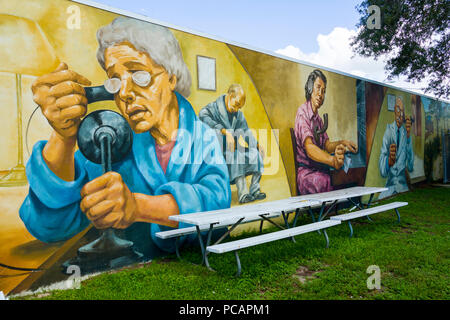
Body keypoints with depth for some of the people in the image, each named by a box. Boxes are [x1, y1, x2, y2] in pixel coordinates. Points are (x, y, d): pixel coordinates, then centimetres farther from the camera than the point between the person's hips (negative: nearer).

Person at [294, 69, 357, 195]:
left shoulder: (318, 118, 19)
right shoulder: (302, 112, -10)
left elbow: (327, 145, 18)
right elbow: (309, 148, -24)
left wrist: (342, 143, -1)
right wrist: (333, 161, -39)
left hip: (319, 170, 8)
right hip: (306, 173, -7)